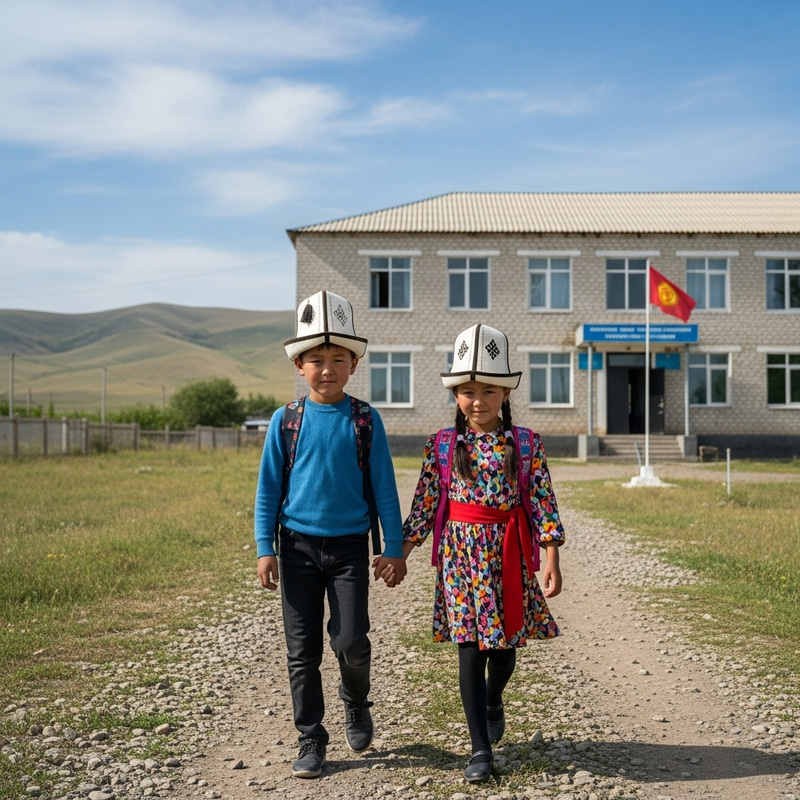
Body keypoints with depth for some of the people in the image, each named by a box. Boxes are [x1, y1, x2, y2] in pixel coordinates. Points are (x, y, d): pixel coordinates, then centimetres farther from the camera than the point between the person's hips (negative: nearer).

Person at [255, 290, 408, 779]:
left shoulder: (365, 419, -2)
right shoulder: (286, 420, -1)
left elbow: (384, 487, 1)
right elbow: (268, 487, 3)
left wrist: (394, 548, 0)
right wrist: (265, 548, -1)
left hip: (350, 546, -1)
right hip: (298, 545, 1)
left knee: (350, 641, -8)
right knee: (303, 650, 5)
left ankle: (356, 704, 25)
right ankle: (311, 740, 19)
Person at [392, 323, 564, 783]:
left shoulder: (526, 445, -1)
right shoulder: (443, 445, 1)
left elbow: (543, 503, -3)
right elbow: (424, 505, 4)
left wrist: (552, 561, -9)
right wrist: (400, 554, 2)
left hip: (509, 555, 1)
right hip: (462, 552, 0)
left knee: (505, 643, 11)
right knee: (471, 649, -1)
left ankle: (493, 701, 46)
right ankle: (481, 749, 8)